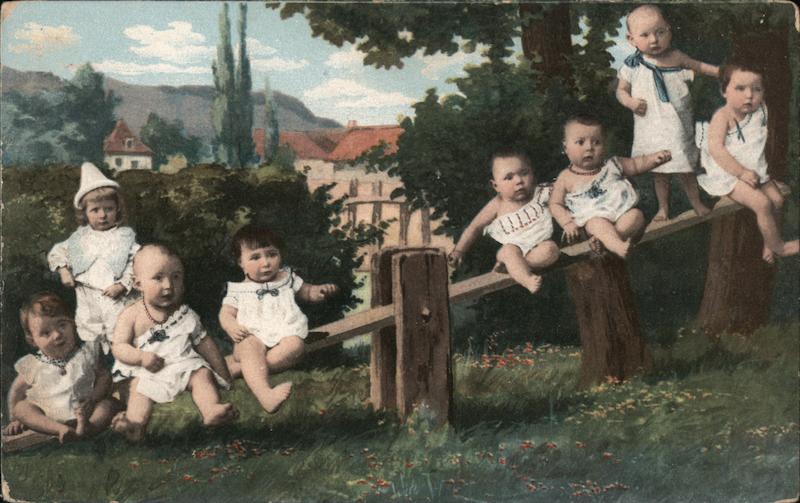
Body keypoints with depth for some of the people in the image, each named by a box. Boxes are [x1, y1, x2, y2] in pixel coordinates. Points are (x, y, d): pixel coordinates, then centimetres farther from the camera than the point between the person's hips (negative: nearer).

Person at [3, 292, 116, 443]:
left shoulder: (86, 353, -1)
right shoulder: (33, 365, 0)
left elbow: (104, 376, 3)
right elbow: (17, 390, 11)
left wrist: (92, 399, -12)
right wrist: (15, 420, 5)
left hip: (82, 413, 0)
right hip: (46, 418, 0)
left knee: (108, 404, -21)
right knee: (21, 407, -21)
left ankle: (86, 427, -47)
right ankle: (61, 429, -38)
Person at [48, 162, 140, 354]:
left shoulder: (124, 236, -4)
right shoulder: (80, 237, 6)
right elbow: (58, 251, 17)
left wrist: (122, 285, -19)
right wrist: (63, 270, 1)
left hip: (115, 296, -3)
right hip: (87, 298, 4)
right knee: (88, 335, 14)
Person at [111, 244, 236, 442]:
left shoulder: (185, 315, 8)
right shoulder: (131, 315, 1)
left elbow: (204, 344, 12)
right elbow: (118, 347, -3)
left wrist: (223, 375, 10)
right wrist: (142, 357, -22)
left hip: (183, 364, 2)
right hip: (144, 371, -2)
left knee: (202, 374, -23)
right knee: (138, 385, -30)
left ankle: (211, 410, -42)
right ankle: (134, 422, -53)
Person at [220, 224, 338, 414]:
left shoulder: (287, 279, 24)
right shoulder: (237, 290, 20)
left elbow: (308, 292, 33)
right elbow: (226, 313, 14)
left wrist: (321, 291, 9)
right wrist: (231, 326, -10)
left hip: (284, 334, 2)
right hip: (252, 336, -2)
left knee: (296, 345, -34)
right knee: (250, 347, -38)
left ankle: (238, 366, -35)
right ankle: (265, 394, -59)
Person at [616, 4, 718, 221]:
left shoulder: (676, 57, -3)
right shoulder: (632, 66, -6)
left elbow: (699, 66, 15)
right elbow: (621, 90, 4)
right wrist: (631, 102, -16)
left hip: (677, 124, 0)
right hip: (651, 128, 0)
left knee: (685, 169, 9)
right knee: (659, 172, 12)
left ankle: (697, 203, 27)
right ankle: (663, 207, 28)